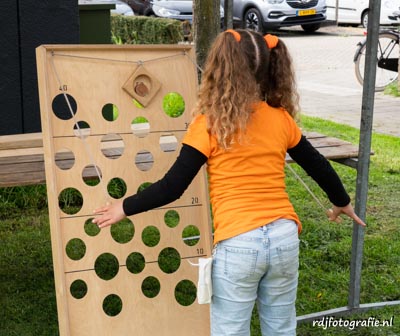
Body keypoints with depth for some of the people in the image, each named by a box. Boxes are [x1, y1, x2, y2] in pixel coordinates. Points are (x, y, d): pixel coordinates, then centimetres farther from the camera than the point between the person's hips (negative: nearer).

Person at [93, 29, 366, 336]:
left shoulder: (209, 123, -7)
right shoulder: (281, 118, 4)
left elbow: (173, 188, -8)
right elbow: (318, 166, 15)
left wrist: (125, 207, 6)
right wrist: (342, 202, 33)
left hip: (237, 244, -4)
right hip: (284, 238, 4)